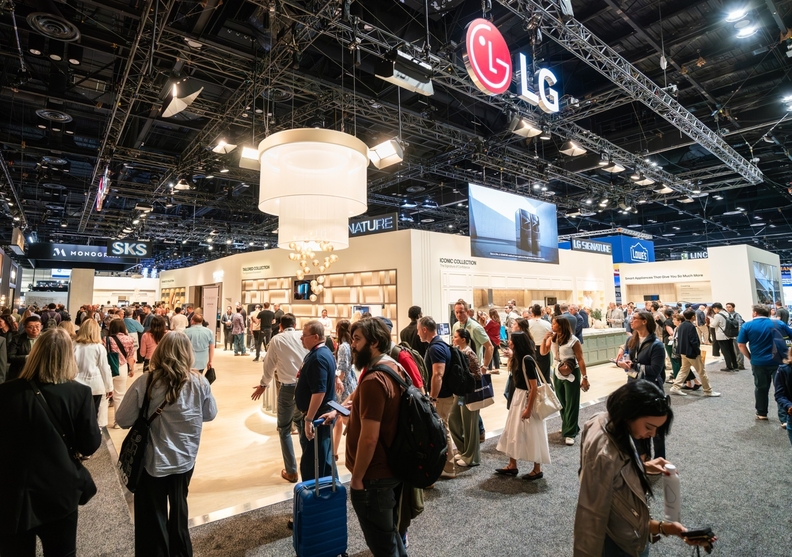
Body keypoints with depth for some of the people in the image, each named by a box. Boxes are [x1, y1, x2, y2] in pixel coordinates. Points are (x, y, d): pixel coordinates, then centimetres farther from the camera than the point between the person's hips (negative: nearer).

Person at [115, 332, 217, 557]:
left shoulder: (144, 384, -21)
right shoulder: (200, 382, -16)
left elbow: (123, 420, -11)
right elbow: (210, 414, -2)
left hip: (153, 462, -3)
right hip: (185, 459, 3)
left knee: (153, 517, 18)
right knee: (179, 508, 27)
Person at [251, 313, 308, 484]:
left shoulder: (277, 339, -2)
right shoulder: (303, 336, 1)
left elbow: (269, 365, 6)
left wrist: (263, 384, 22)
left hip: (288, 387, -3)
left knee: (284, 429, 13)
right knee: (301, 422, 26)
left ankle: (291, 471, 16)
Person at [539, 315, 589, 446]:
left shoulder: (573, 340, -18)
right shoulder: (552, 338, -3)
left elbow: (580, 360, -13)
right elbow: (543, 352, 0)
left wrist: (584, 377, -12)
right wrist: (544, 339, -14)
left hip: (571, 374, -6)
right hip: (558, 373, 6)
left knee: (571, 404, 3)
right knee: (562, 402, 17)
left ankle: (570, 433, 11)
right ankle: (567, 427, 36)